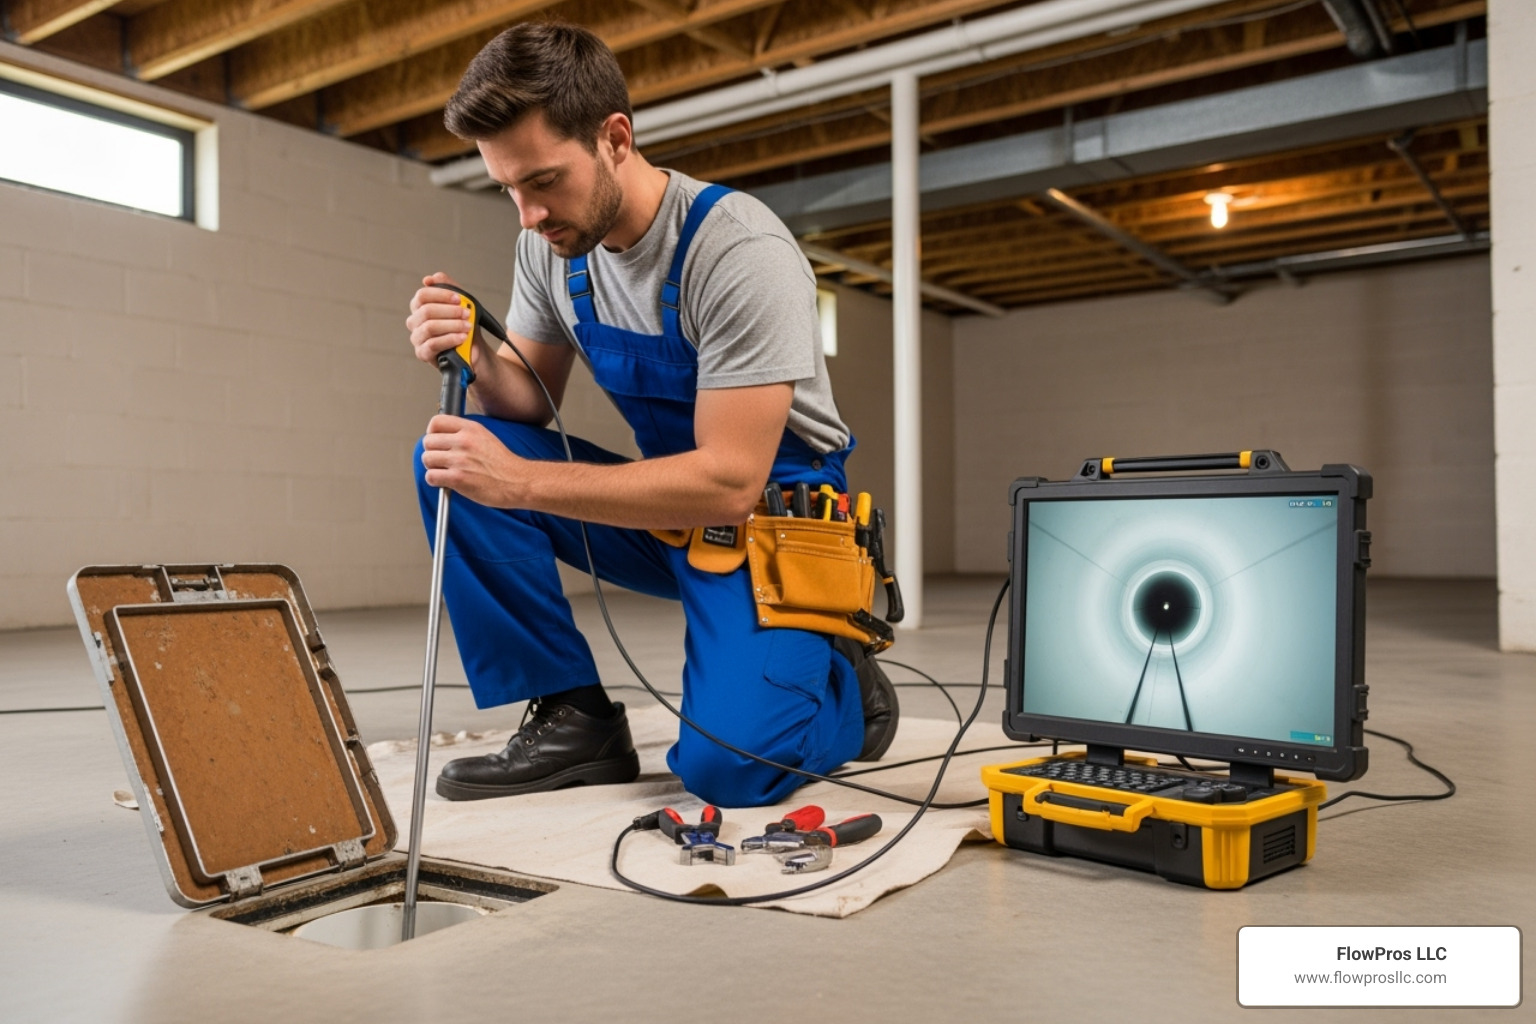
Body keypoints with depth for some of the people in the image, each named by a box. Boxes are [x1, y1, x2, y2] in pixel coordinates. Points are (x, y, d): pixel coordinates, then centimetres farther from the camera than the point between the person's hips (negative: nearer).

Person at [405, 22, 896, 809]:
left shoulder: (742, 253, -25)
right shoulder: (553, 241, -4)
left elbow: (730, 484, -28)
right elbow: (531, 400, 5)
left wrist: (519, 481, -33)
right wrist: (476, 360, -19)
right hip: (665, 507, 6)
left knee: (725, 766, -25)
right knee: (452, 459, -13)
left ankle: (844, 689, 10)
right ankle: (574, 722, -7)